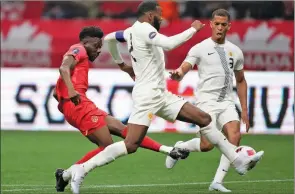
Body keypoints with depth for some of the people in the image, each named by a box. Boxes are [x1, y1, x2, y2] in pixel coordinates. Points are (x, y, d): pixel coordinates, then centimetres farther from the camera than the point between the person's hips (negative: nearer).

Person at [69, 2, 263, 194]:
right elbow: (169, 43, -30)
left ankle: (238, 161, 7)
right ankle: (82, 170, -10)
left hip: (161, 95, 10)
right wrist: (193, 29, -17)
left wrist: (120, 62, 41)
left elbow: (109, 38, 32)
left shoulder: (132, 31, 14)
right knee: (131, 145, -16)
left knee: (204, 118, 5)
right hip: (147, 95, -10)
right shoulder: (143, 28, -14)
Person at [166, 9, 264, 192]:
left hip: (227, 103, 4)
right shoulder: (199, 49, -2)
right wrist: (178, 74, -39)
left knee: (235, 137, -17)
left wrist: (245, 110, 16)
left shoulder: (236, 51, 12)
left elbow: (241, 81, 21)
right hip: (207, 101, -4)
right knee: (207, 145, -15)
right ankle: (180, 148, 18)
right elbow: (184, 69, -14)